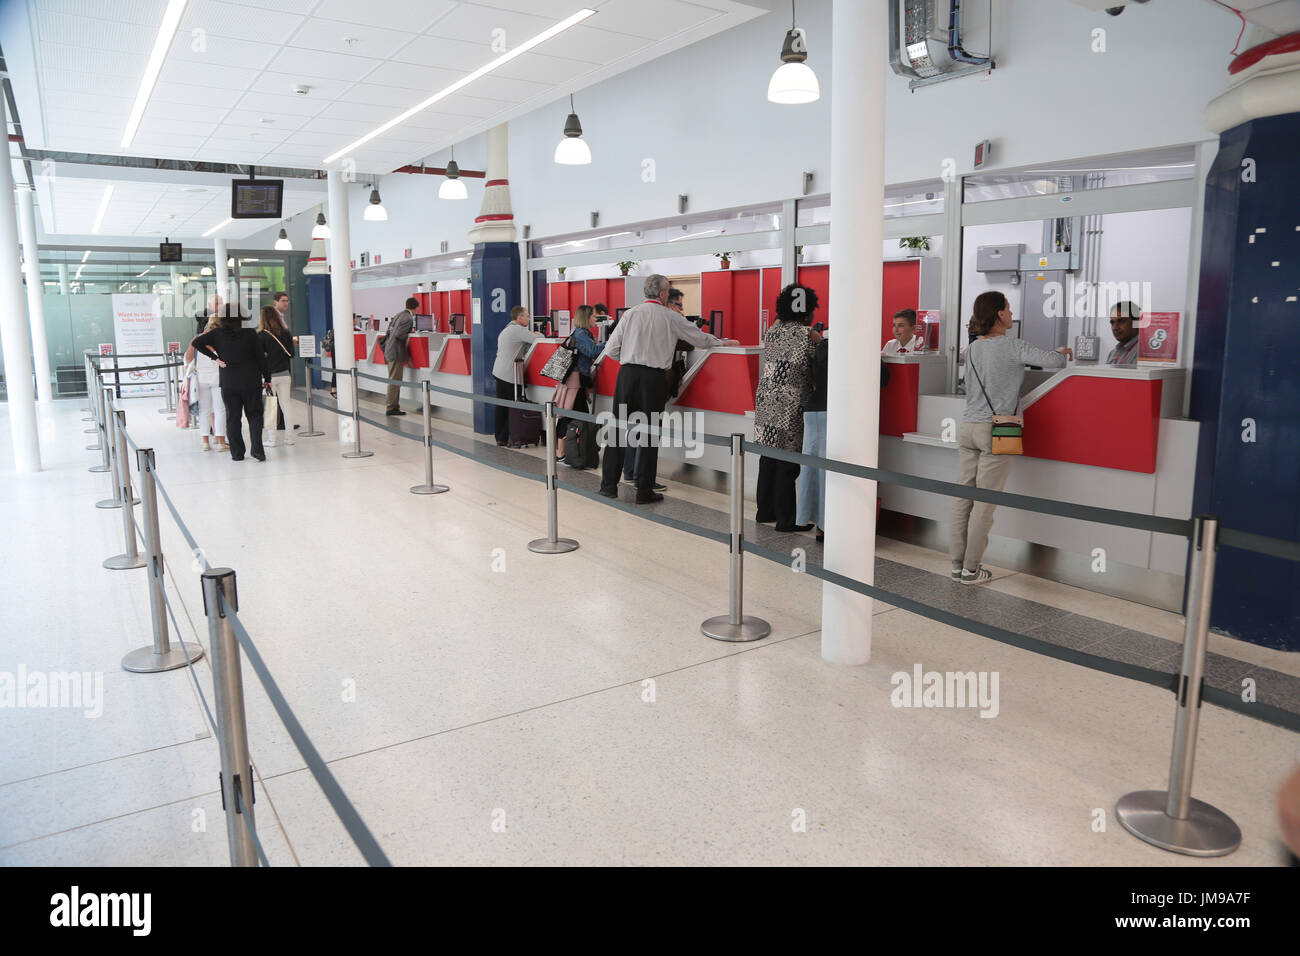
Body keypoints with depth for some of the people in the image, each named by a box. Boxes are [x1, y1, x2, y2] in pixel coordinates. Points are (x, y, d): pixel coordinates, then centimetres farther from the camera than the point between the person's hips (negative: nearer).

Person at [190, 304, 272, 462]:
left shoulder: (218, 333, -3)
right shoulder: (250, 333, -6)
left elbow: (195, 343, -5)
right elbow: (261, 357, -4)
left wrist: (214, 356, 0)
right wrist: (267, 378, 5)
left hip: (228, 383, 1)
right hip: (251, 382, -1)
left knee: (232, 417, 8)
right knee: (254, 415, 7)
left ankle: (237, 453, 8)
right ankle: (257, 450, -4)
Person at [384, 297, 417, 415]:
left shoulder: (399, 314, 13)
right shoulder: (409, 318, -14)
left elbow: (389, 330, 19)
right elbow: (398, 335, -22)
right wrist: (410, 336, -7)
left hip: (389, 351, 10)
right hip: (396, 352, -10)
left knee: (393, 381, 14)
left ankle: (393, 406, 20)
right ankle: (391, 408, -2)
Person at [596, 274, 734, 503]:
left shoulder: (630, 314, 5)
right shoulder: (670, 317, 2)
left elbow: (612, 349, 4)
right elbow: (699, 338, 12)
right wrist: (724, 342, 29)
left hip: (627, 374, 2)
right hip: (654, 378, -2)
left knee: (618, 430, 8)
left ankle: (609, 485, 12)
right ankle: (644, 491, 9)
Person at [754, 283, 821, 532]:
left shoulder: (772, 331, 9)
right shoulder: (809, 335, -10)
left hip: (765, 400, 7)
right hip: (790, 406, -7)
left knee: (768, 458, 14)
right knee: (787, 463, 0)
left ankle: (765, 511, 24)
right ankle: (785, 519, 7)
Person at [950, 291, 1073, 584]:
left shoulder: (972, 349, 11)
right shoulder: (1012, 346, -8)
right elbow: (1053, 361, -13)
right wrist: (1062, 353, 12)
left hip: (968, 427, 6)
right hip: (995, 432, -6)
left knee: (963, 498, 7)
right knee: (984, 503, 0)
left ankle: (957, 564, 13)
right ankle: (971, 569, 5)